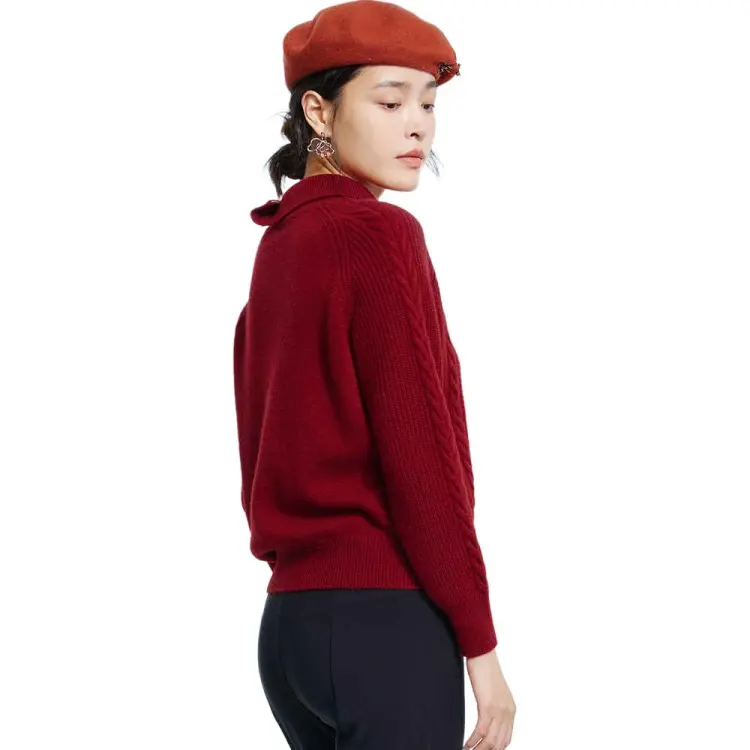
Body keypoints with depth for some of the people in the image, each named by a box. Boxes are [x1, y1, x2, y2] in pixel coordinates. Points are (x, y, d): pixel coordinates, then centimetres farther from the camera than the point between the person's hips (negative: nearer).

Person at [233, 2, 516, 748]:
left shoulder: (277, 248, 13)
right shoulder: (379, 236, -11)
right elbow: (418, 452, -15)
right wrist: (479, 643, -11)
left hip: (292, 621, 8)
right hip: (385, 619, -8)